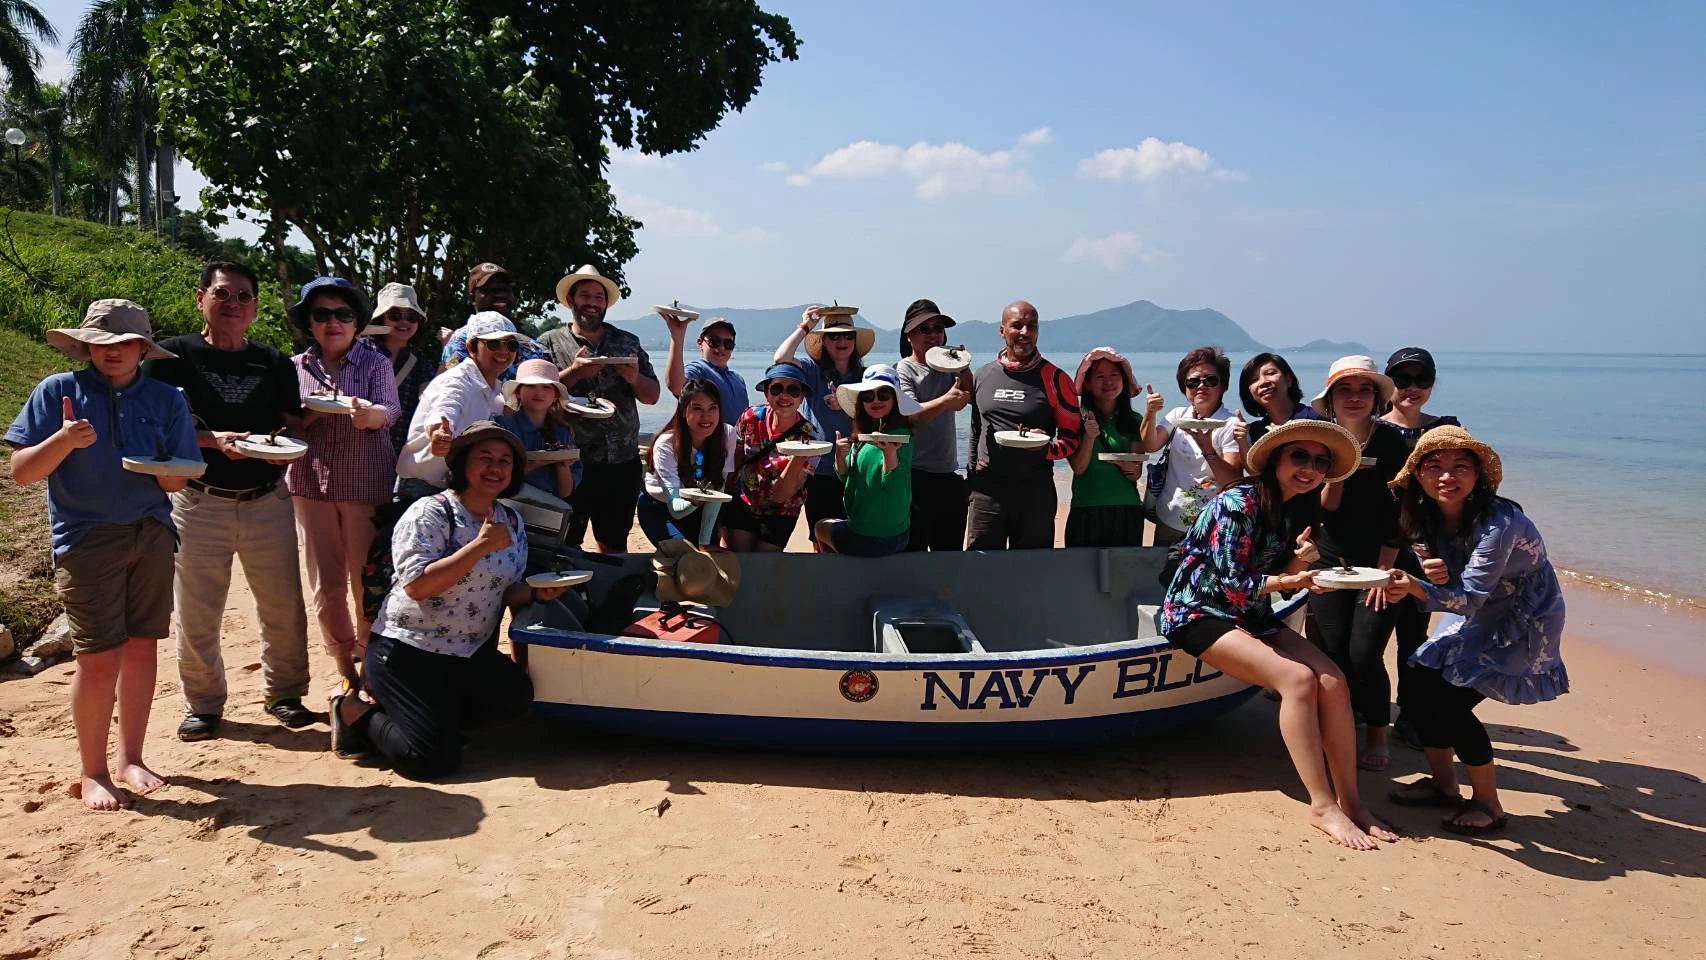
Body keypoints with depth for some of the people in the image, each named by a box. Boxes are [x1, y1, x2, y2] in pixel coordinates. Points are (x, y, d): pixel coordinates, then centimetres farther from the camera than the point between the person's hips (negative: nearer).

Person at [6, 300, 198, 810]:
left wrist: (164, 470, -16)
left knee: (141, 647, 8)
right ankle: (93, 772, 13)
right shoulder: (57, 391, -1)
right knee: (100, 658, -4)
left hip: (151, 534, 3)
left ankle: (131, 758, 23)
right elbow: (21, 472, -5)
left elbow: (177, 482, 6)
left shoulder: (166, 399, 5)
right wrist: (65, 439, -21)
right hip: (86, 538, -3)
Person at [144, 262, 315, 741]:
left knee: (283, 603, 7)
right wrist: (214, 439, -21)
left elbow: (291, 424, 8)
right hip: (200, 501, -2)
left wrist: (318, 411, -13)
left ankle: (282, 692, 25)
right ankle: (202, 705, 23)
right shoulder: (174, 356, -2)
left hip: (267, 500, 3)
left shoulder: (274, 363, 8)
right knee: (196, 612, 6)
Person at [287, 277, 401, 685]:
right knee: (325, 583, 8)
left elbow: (390, 410, -15)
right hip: (311, 482, 3)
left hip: (367, 481, -3)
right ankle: (345, 668, 22)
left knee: (367, 579, 2)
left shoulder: (376, 362, 1)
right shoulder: (297, 367, 9)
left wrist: (371, 414, -37)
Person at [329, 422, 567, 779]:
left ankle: (438, 711, 6)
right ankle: (356, 713, 11)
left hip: (473, 653, 7)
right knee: (434, 760, -16)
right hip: (409, 652, -7)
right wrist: (481, 545, -26)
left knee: (515, 696, -21)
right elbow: (416, 585, -25)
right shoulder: (430, 513, -13)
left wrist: (536, 592, -8)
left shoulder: (511, 522, 9)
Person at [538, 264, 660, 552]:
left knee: (615, 545, 12)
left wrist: (635, 378, -8)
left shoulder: (628, 342, 14)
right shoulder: (550, 343, 4)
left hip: (622, 462, 3)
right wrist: (575, 372, -18)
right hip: (571, 462, -3)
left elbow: (652, 396, 12)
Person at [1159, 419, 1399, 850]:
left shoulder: (1293, 511, 8)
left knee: (1332, 679, -13)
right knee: (1298, 678, -26)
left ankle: (1349, 800, -8)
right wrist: (1289, 579, -31)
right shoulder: (1238, 503, -17)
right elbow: (1234, 585, -20)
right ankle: (1322, 805, -20)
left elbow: (1279, 582, 7)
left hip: (1251, 617, 8)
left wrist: (1299, 559, -12)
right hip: (1199, 613, -8)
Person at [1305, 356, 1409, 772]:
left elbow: (1395, 516, -6)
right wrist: (1336, 473, -21)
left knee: (1364, 656, -10)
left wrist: (1382, 572, -9)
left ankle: (1378, 734, 12)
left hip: (1378, 565, -2)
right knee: (1333, 655, 0)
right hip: (1329, 563, 3)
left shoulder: (1391, 443, -7)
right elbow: (1325, 512, -4)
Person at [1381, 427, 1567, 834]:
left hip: (1522, 624, -7)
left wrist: (1415, 588, -50)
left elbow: (1470, 599, -33)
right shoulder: (1432, 519, -9)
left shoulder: (1499, 523, -31)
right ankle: (1443, 784, 19)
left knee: (1451, 702, -15)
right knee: (1421, 691, -2)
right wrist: (1440, 576, -26)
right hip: (1477, 616, 7)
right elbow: (1453, 591, -2)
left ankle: (1488, 806, 4)